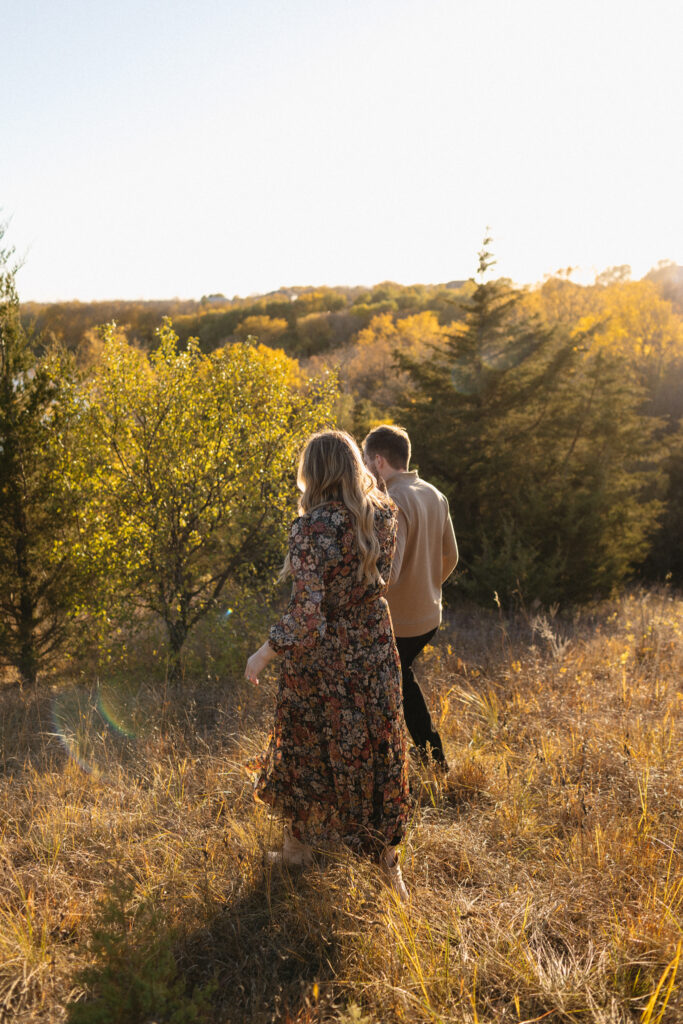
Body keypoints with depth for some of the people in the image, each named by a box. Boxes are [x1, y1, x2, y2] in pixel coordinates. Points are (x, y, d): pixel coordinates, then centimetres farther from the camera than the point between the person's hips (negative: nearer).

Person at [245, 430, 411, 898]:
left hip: (321, 654, -4)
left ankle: (298, 847, 39)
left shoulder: (313, 528, -25)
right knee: (377, 751, 18)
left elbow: (307, 614, -29)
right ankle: (389, 858, 30)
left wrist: (264, 654, -14)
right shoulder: (384, 514, -6)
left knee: (306, 749, 18)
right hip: (374, 648, 5)